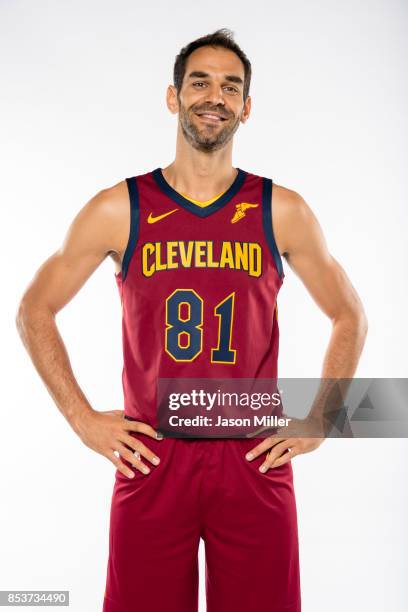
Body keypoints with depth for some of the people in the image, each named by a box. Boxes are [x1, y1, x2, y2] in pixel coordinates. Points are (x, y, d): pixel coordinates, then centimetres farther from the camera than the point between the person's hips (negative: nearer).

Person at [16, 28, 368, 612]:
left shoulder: (282, 211, 1)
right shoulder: (118, 209, -1)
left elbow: (350, 318, 11)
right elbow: (34, 312, 6)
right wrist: (83, 419, 0)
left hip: (255, 459, 1)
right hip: (150, 459, 0)